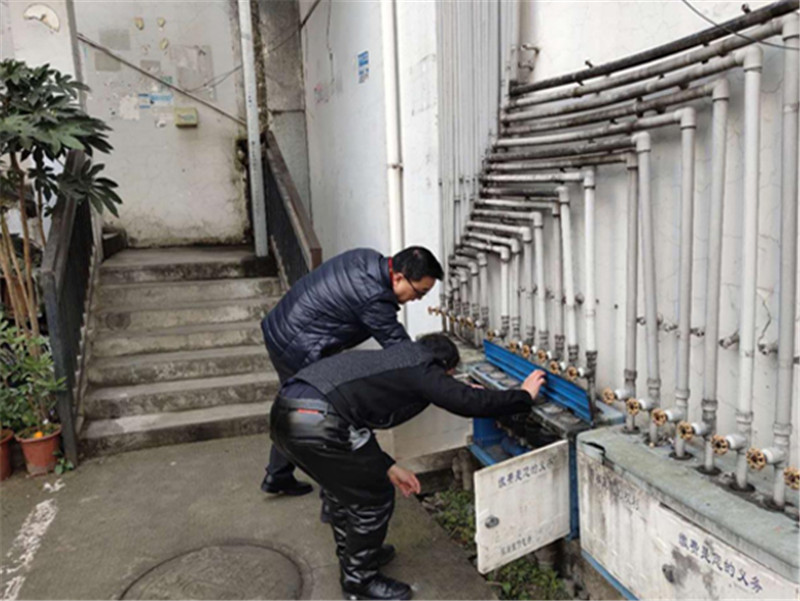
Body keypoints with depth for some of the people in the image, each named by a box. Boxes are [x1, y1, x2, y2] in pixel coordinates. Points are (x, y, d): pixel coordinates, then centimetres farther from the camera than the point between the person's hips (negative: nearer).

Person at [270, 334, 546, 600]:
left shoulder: (391, 360, 30)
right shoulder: (423, 370, 6)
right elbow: (474, 403, -3)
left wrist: (387, 466, 30)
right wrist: (524, 396, 14)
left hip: (284, 411, 10)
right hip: (316, 423, -10)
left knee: (342, 488, 31)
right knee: (374, 499, 12)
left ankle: (353, 555, 51)